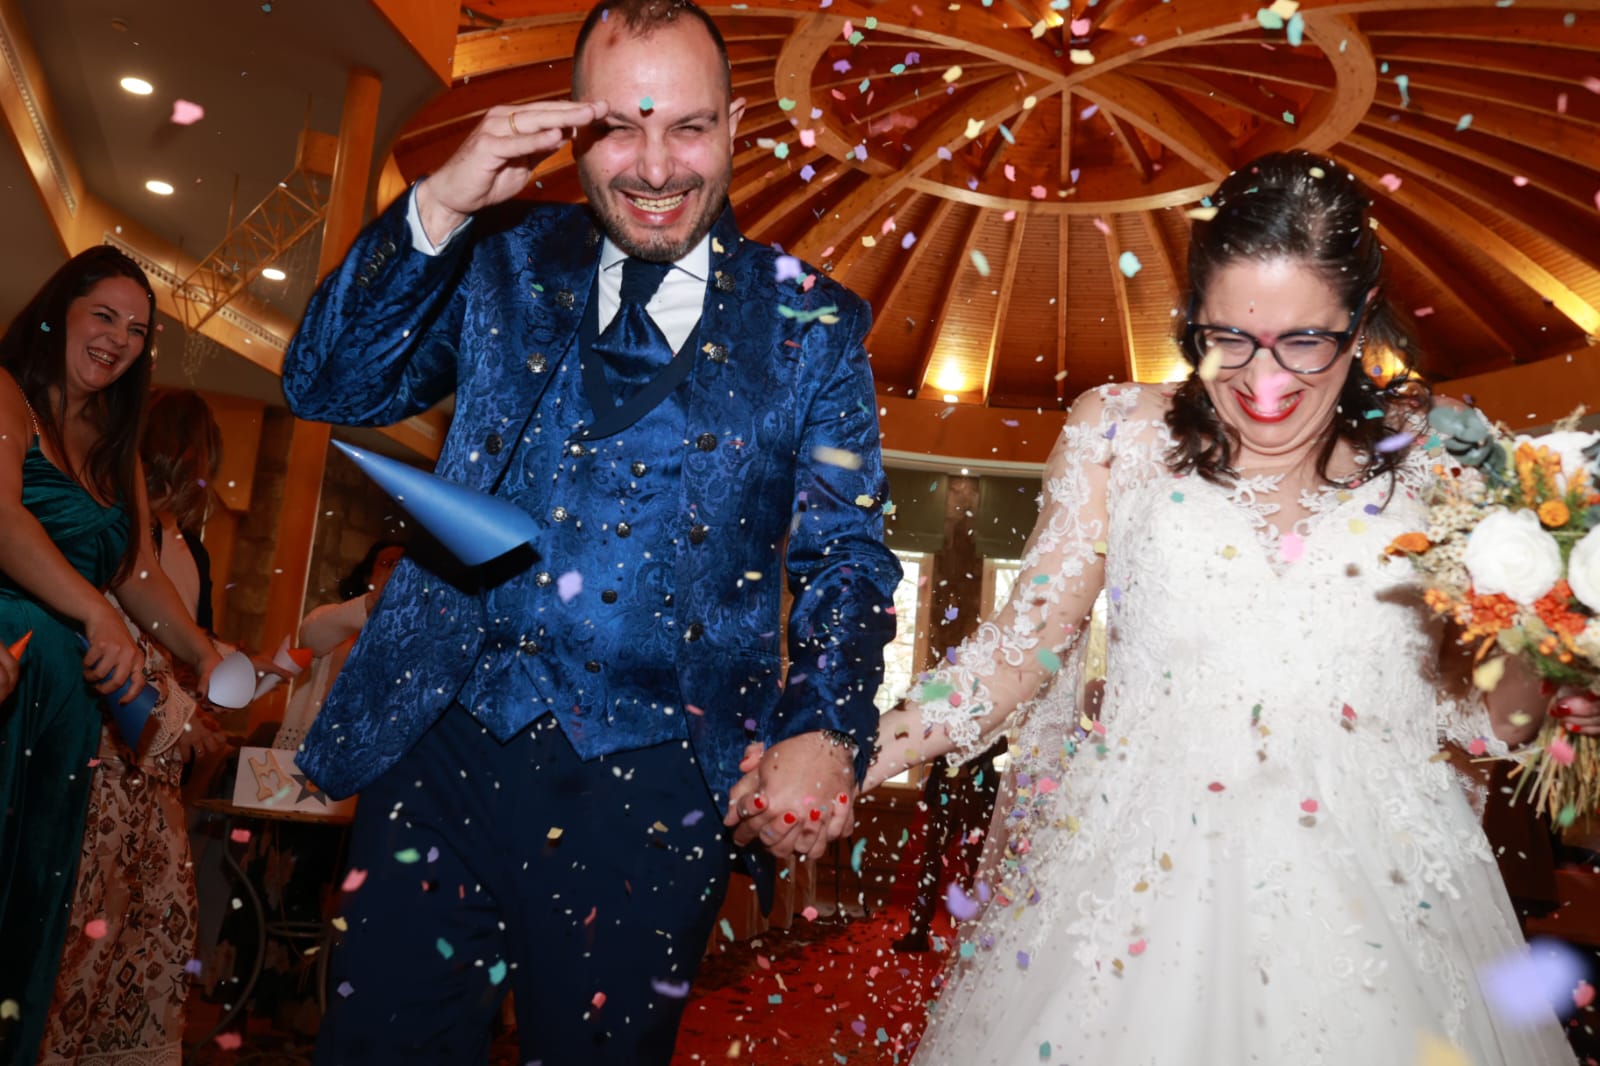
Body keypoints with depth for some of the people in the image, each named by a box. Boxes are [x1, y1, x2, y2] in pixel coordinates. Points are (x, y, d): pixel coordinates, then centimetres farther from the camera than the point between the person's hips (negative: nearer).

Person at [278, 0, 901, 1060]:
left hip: (650, 785, -1)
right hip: (441, 746, 2)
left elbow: (847, 555, 1)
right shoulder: (508, 263, 8)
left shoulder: (810, 324, 3)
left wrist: (823, 731, -17)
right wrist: (437, 209, -10)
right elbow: (329, 388, 3)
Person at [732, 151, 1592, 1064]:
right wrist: (856, 755, -14)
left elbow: (1486, 711, 6)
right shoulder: (1122, 434, -2)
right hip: (1142, 882, 0)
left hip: (1377, 893, 1)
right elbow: (1030, 637, -2)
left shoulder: (1432, 460, 1)